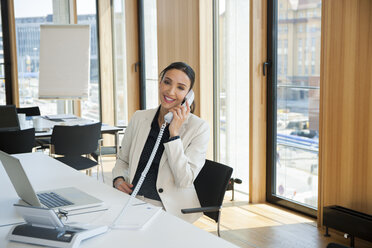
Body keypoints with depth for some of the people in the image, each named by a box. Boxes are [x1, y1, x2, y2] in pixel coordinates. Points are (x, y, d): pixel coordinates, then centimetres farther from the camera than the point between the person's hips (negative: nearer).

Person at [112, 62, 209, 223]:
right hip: (131, 202, 5)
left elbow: (184, 181, -13)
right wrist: (118, 179, -2)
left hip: (169, 209, -5)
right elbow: (122, 159, 20)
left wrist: (174, 133, -17)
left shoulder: (199, 128, -5)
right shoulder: (139, 118, 8)